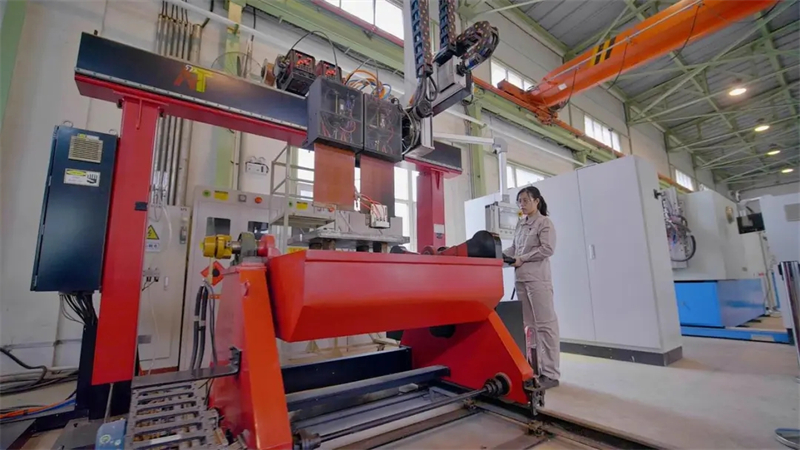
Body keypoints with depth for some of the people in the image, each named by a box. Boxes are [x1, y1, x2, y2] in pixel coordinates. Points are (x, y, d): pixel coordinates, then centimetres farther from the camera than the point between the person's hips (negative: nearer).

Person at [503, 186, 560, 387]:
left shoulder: (545, 222, -2)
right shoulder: (520, 224, 17)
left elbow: (547, 249, -13)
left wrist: (522, 259, -13)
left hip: (538, 278, -7)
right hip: (520, 279, 7)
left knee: (545, 324, -2)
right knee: (528, 324, 11)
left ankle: (550, 373, 6)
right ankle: (532, 368, 21)